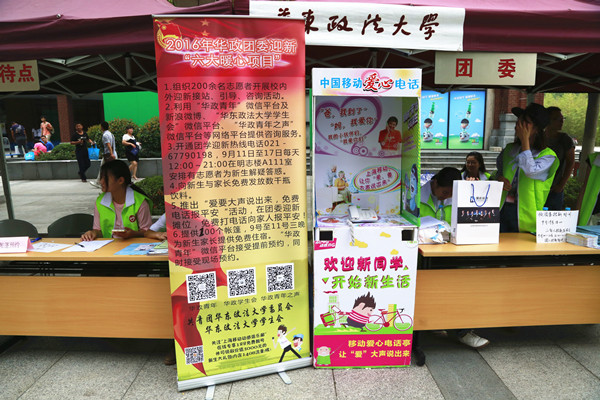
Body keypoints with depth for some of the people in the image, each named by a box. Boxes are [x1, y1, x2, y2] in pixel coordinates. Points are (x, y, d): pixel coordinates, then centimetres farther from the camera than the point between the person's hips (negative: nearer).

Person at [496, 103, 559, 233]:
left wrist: (525, 140, -14)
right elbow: (498, 170, 22)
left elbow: (531, 171, -21)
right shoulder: (509, 149, 12)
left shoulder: (548, 155, -2)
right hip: (502, 209, 4)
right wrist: (499, 179, -4)